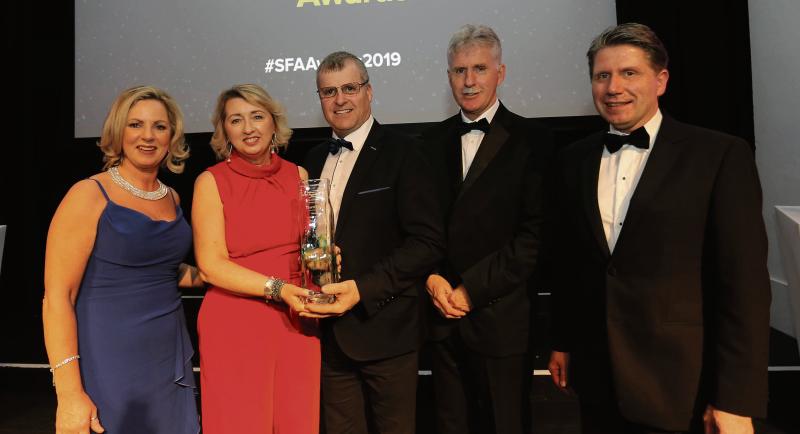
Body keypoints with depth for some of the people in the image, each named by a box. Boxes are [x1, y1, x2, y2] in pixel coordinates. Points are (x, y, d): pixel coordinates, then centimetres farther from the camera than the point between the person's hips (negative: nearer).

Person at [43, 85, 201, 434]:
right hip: (110, 367, -6)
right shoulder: (90, 195, -11)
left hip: (170, 361, 6)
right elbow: (57, 295, -14)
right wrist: (69, 392, -19)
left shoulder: (171, 198, 7)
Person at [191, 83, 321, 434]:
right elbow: (210, 264, -9)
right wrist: (277, 289, -19)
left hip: (296, 322, 3)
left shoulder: (298, 175, 7)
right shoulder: (211, 181, -3)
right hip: (235, 324, -3)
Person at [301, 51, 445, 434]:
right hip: (331, 331, 5)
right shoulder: (315, 159, 12)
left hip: (384, 330, -5)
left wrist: (362, 289, -20)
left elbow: (428, 241, -14)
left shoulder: (400, 153, -8)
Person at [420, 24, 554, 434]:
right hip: (443, 314, 4)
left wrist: (473, 289, -13)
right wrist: (432, 278, -6)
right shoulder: (433, 140, 9)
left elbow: (535, 232, -10)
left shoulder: (531, 139, -4)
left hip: (501, 317, -3)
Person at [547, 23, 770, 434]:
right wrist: (562, 341, 11)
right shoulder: (575, 159, 3)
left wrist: (736, 399, -12)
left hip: (679, 380, -3)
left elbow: (745, 282, -11)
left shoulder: (720, 154, -9)